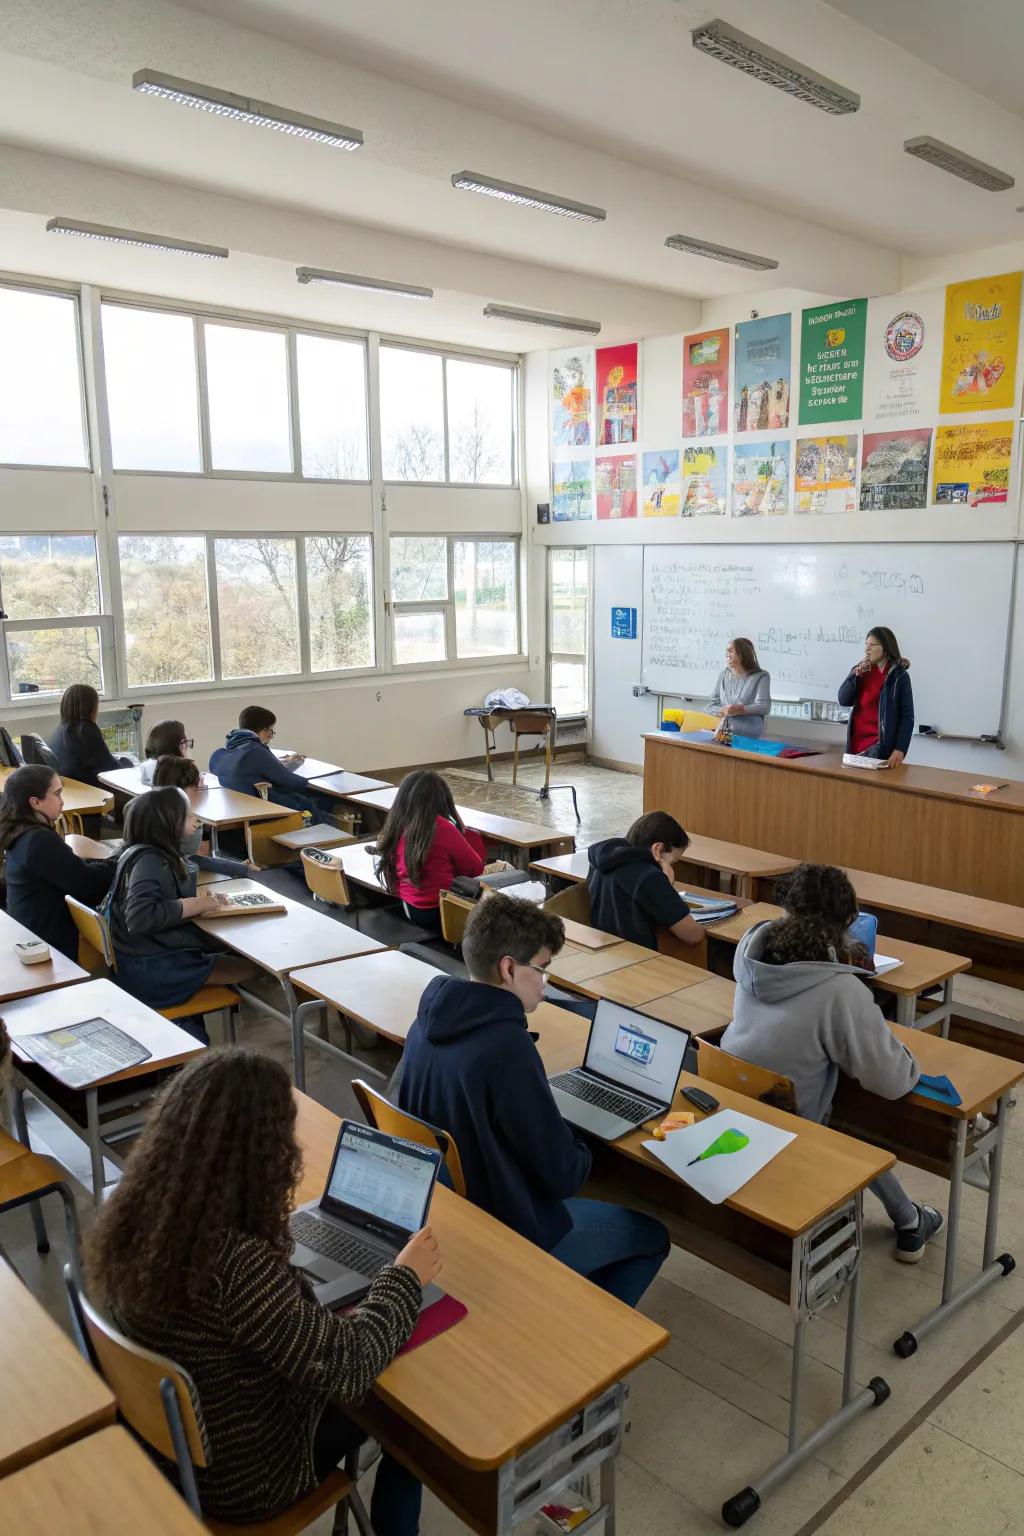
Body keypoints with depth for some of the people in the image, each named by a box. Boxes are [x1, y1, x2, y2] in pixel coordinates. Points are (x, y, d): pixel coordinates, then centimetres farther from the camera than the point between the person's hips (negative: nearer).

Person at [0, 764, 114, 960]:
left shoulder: (23, 833, 6)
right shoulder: (39, 841, -25)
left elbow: (74, 867, 9)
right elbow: (87, 882, -22)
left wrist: (115, 862, -1)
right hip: (48, 943, -10)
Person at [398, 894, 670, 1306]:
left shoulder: (430, 1019, -7)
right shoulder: (506, 1045, -32)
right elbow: (563, 1175, -23)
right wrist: (579, 1149, -1)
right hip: (503, 1233, -8)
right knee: (652, 1237, 14)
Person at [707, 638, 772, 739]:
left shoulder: (761, 676, 5)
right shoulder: (724, 674, 17)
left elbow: (764, 707, -7)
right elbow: (711, 706, 11)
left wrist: (739, 710, -21)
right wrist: (723, 711, -13)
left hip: (747, 735, -3)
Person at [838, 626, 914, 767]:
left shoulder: (898, 675, -6)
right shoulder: (862, 670, 9)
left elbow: (907, 717, -9)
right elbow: (844, 701, 2)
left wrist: (900, 750, -18)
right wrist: (856, 675, -8)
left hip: (880, 745, -5)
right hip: (856, 742, 5)